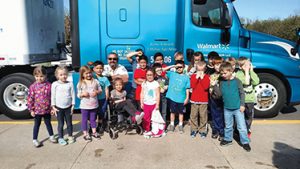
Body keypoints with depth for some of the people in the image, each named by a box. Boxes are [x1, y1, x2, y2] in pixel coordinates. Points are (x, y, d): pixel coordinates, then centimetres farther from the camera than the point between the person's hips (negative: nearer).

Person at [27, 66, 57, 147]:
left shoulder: (49, 85, -7)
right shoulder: (33, 86, -8)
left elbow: (52, 97, -1)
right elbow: (30, 98, -4)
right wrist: (31, 109, -5)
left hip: (47, 109, 1)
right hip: (37, 110, -1)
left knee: (48, 123, 17)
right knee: (37, 125, 13)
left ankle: (51, 136, 34)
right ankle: (35, 140, 26)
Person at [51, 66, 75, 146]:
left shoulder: (70, 83, -2)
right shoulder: (55, 84, -4)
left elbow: (73, 95, 2)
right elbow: (53, 96, -1)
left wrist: (73, 105, 0)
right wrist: (53, 106, -3)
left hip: (68, 107, 1)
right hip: (59, 107, -1)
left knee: (69, 123, 13)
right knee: (60, 124, 8)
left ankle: (70, 136, 28)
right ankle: (60, 138, 21)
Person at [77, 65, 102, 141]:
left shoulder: (95, 81, 0)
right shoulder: (80, 84, -5)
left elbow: (100, 90, 6)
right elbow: (78, 95, -2)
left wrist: (96, 92, -15)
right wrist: (83, 94, -22)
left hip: (94, 104, 2)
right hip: (84, 106, -2)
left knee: (93, 119, 15)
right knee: (84, 120, 8)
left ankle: (94, 132, 30)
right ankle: (85, 134, 21)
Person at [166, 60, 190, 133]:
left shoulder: (186, 77, -1)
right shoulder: (172, 74, 1)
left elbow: (187, 89, 0)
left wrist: (187, 98, -3)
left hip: (181, 99, 0)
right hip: (172, 97, 1)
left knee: (181, 112, 13)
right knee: (172, 111, 14)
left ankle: (180, 125, 28)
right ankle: (172, 124, 29)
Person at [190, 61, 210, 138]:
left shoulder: (207, 77, 1)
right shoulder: (193, 76, 3)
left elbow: (206, 87, -14)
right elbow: (192, 86, -11)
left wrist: (202, 77, -15)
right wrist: (197, 77, -15)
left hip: (204, 100, -1)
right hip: (194, 100, 1)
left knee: (203, 116, 4)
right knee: (193, 115, 7)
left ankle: (202, 130, 16)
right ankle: (194, 129, 19)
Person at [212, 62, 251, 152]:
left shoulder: (237, 81, -9)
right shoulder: (222, 82, 1)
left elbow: (242, 93, -5)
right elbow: (219, 94, 0)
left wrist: (242, 104, -10)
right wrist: (214, 86, -14)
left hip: (238, 108, -3)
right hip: (227, 108, 4)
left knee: (242, 127, 2)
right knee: (228, 126, 17)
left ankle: (245, 142, 15)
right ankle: (228, 139, 32)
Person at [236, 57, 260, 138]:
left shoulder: (251, 73, 5)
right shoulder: (238, 74, -10)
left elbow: (256, 82, -13)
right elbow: (246, 82, -23)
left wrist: (251, 71, -14)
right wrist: (246, 72, -19)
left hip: (250, 99, 4)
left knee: (249, 117, 14)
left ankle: (247, 130, 33)